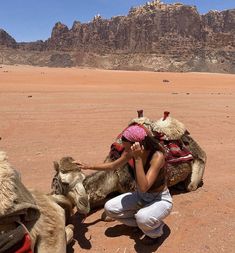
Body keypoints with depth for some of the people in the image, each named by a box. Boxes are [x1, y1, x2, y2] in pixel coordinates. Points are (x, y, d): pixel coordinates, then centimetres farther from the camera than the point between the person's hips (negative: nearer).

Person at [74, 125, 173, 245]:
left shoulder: (157, 156, -32)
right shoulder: (131, 151, -13)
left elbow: (144, 187, -39)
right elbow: (113, 165, 5)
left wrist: (138, 158, -41)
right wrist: (88, 166, 1)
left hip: (161, 199, -6)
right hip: (141, 196, 6)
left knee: (143, 218, -37)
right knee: (109, 208, -7)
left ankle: (155, 231, -1)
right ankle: (141, 222, 10)